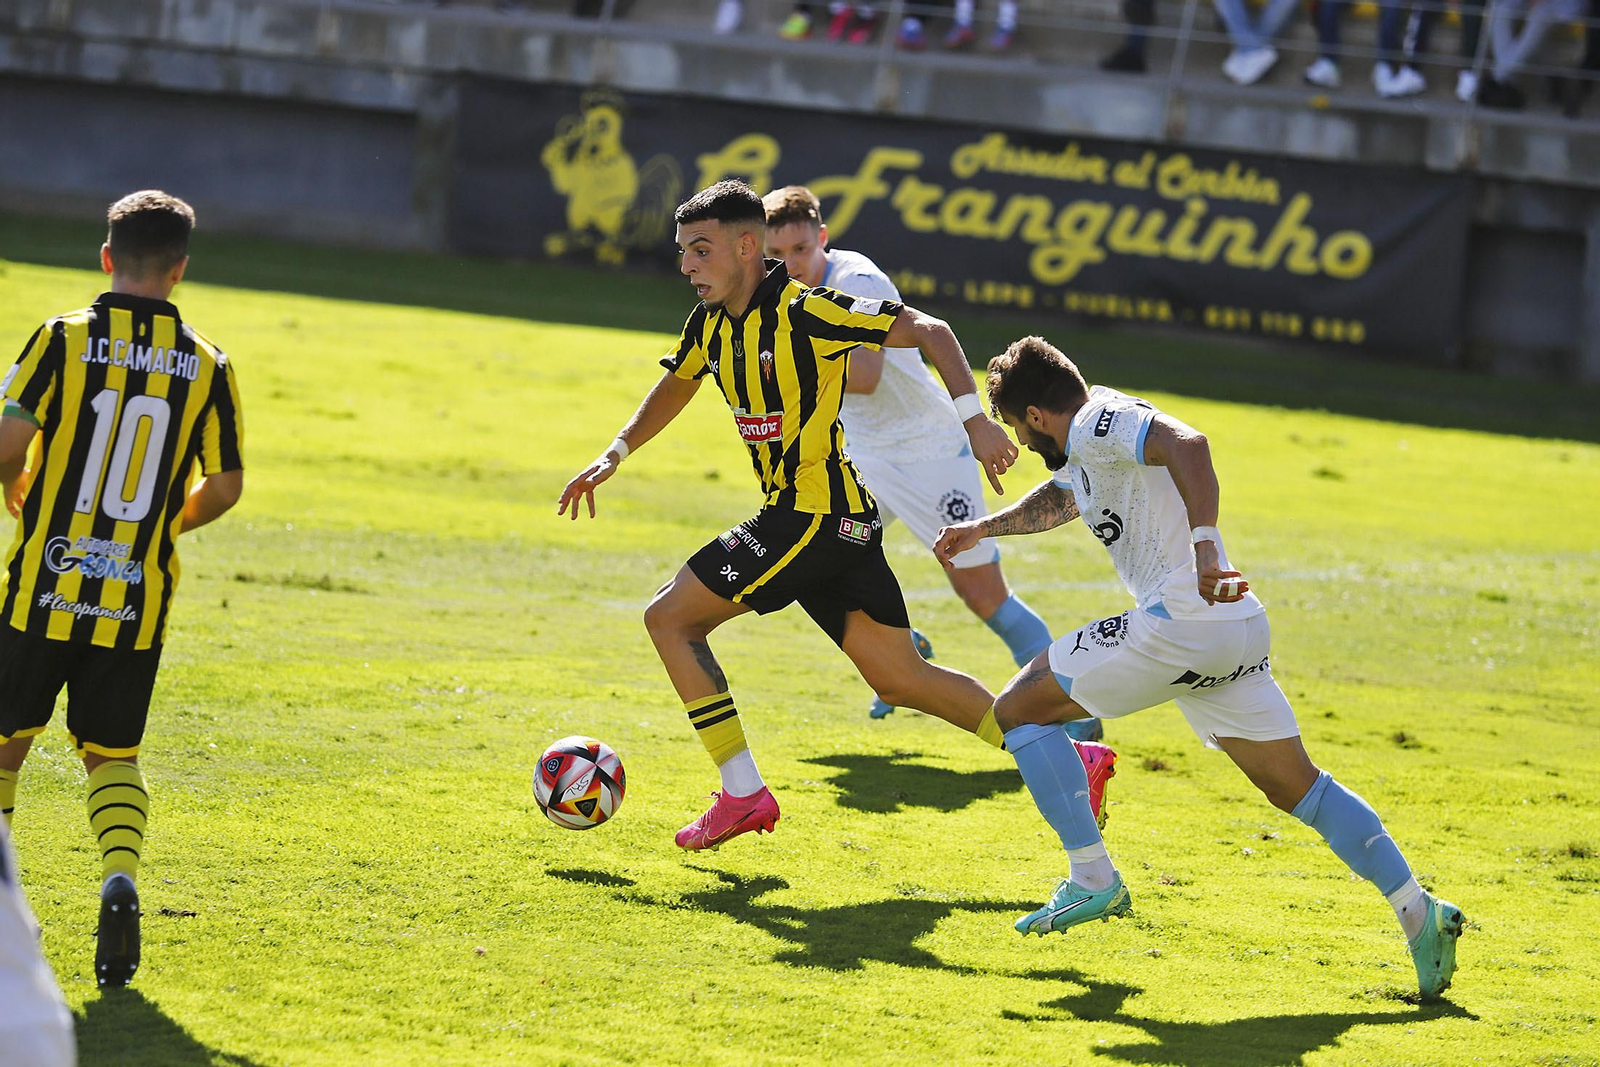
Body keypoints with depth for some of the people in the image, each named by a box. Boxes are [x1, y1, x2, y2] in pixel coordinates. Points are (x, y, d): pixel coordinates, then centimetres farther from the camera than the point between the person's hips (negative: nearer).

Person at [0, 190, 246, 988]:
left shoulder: (65, 339, -7)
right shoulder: (207, 366, 1)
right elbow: (224, 487, 3)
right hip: (137, 602, 2)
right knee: (113, 756, 12)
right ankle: (120, 878, -14)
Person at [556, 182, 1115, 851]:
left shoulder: (805, 311, -15)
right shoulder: (711, 323, 10)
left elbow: (929, 332, -16)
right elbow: (676, 385, 31)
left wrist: (972, 417, -26)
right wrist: (615, 454, 21)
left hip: (817, 516, -9)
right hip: (842, 521, 9)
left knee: (670, 617, -5)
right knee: (901, 679, 10)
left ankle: (742, 793, -2)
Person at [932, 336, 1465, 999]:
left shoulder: (1096, 423, -6)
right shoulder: (1092, 443, 24)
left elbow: (1186, 444, -25)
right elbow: (1058, 500, 44)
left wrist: (1204, 545, -35)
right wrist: (984, 527, 48)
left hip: (1179, 621, -10)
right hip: (1240, 629, 10)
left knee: (1018, 710, 3)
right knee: (1296, 785, 9)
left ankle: (1092, 880, -2)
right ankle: (1417, 909, -2)